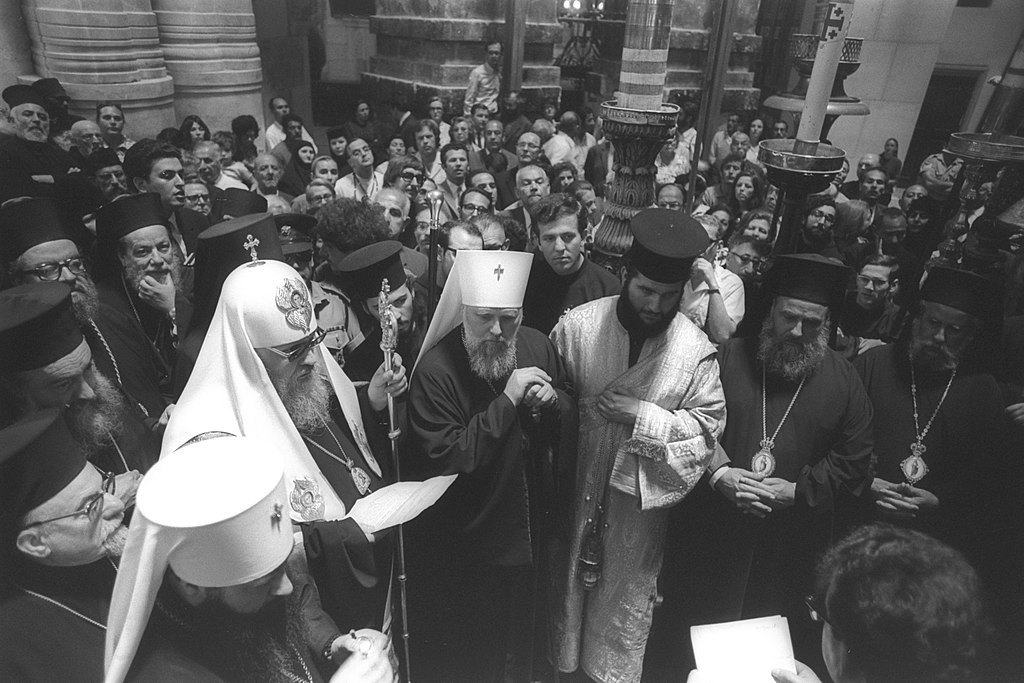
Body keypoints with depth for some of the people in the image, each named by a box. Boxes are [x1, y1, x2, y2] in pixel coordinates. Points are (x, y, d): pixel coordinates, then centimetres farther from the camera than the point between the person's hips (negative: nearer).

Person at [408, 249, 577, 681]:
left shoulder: (537, 346, -6)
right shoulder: (435, 370, -21)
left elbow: (570, 424, 6)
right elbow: (445, 460, -27)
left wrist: (553, 400, -18)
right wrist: (507, 401, -31)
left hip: (531, 530, 5)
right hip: (469, 546, -5)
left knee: (527, 637, 28)